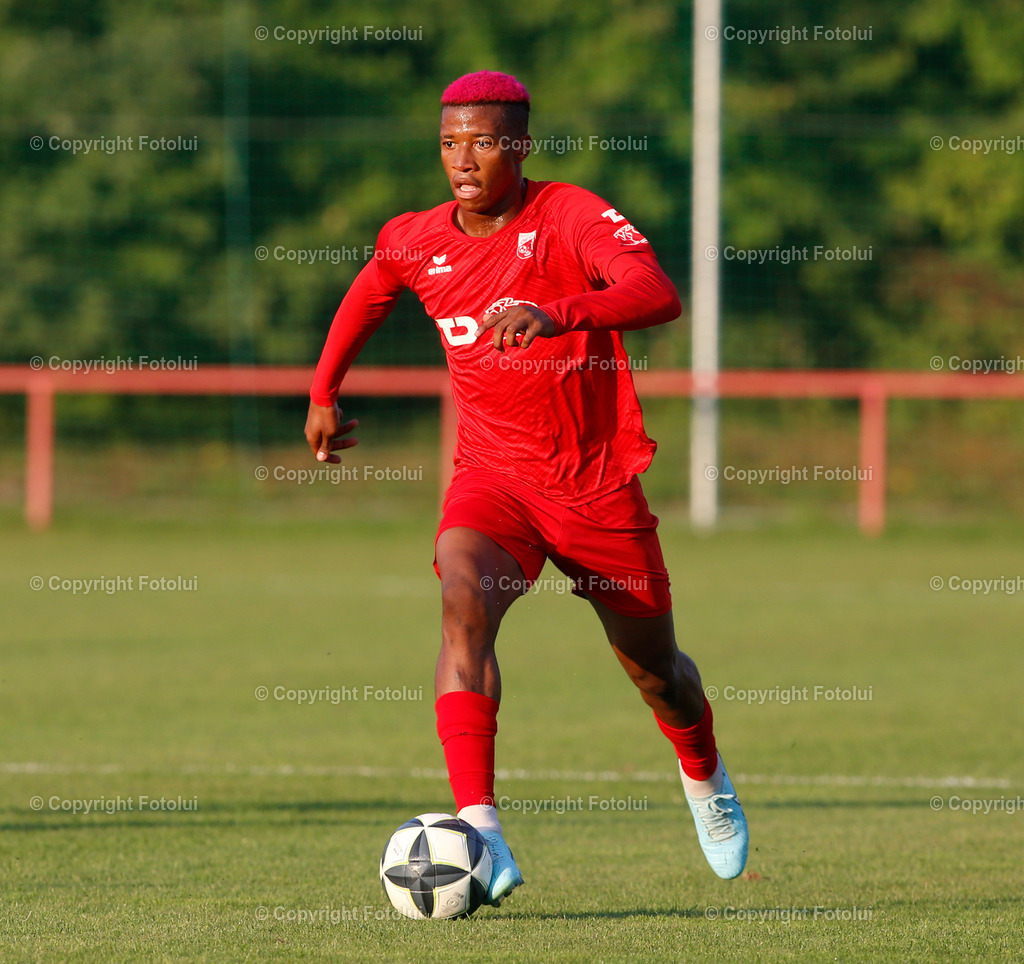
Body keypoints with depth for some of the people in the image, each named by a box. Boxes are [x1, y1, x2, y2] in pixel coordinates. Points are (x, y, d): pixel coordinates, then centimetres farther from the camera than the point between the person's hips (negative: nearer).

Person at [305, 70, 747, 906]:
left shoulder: (570, 217, -16)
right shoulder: (415, 243, 0)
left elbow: (658, 295, -33)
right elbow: (371, 291, 25)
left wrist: (555, 314, -49)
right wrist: (323, 393, 28)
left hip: (600, 482, -2)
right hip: (494, 476, 2)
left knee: (651, 665, 14)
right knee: (464, 602, -30)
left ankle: (704, 776, 51)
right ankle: (481, 835, -38)